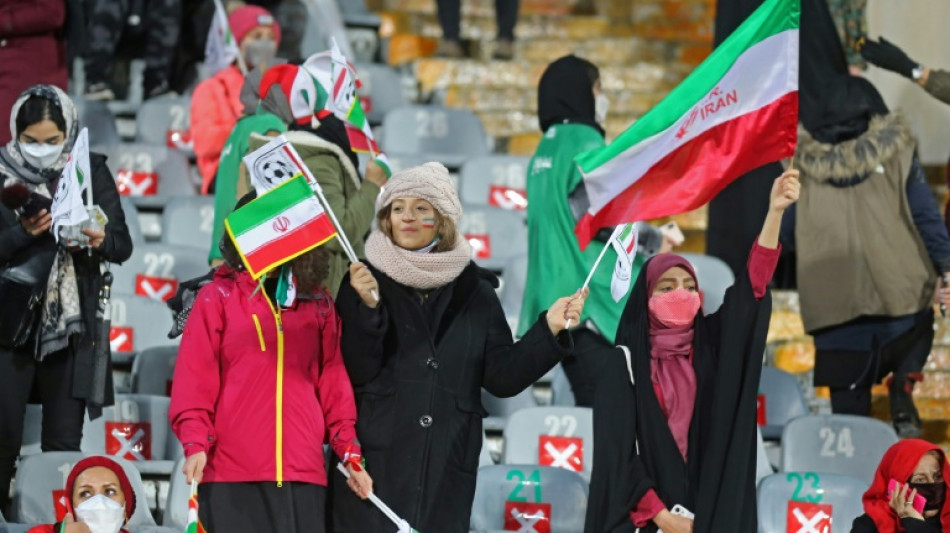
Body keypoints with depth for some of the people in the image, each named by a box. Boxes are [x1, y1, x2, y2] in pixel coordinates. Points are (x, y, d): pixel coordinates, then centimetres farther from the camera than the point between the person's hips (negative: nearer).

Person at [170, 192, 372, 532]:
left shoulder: (318, 304, 16)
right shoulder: (218, 297, 7)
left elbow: (333, 383, 16)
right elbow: (194, 377, 0)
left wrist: (348, 451, 10)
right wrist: (195, 444, -11)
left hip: (302, 471, 3)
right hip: (232, 471, -3)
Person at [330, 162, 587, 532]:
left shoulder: (475, 294, 12)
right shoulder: (363, 283, 5)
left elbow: (502, 377, 8)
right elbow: (355, 371, -5)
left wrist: (548, 330, -3)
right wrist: (367, 309, -20)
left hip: (446, 471, 2)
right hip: (375, 464, -2)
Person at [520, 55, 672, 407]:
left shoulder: (547, 147, 18)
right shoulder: (584, 141, -8)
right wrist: (655, 242, -1)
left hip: (554, 295, 9)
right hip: (590, 296, -9)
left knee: (587, 402, 8)